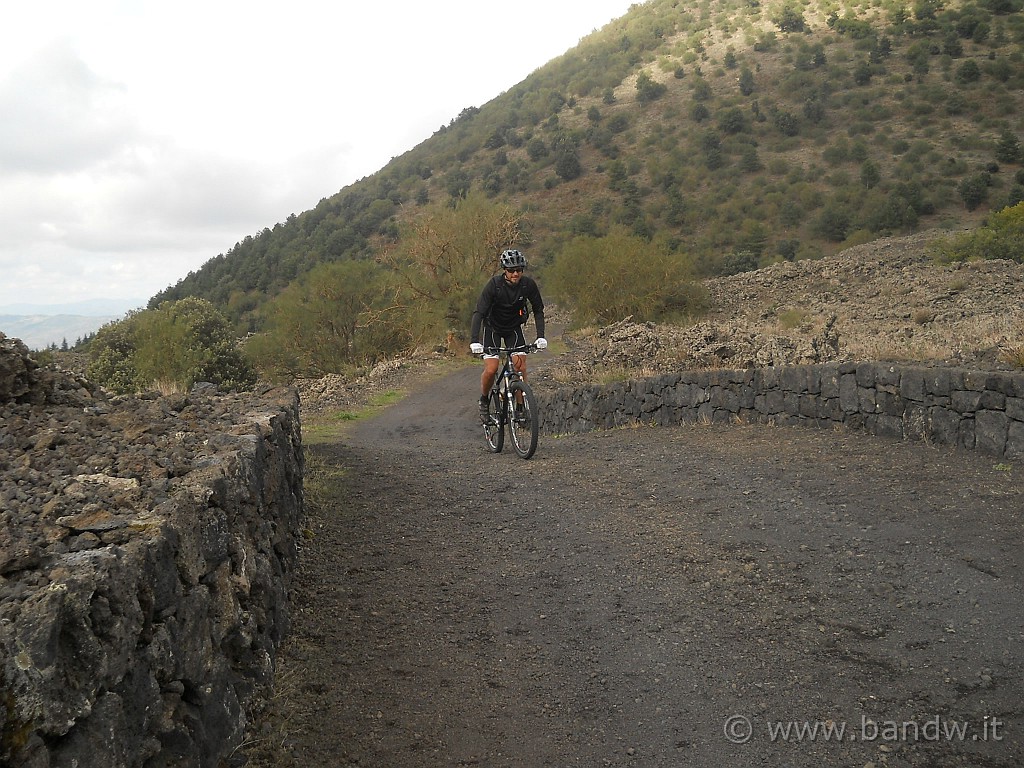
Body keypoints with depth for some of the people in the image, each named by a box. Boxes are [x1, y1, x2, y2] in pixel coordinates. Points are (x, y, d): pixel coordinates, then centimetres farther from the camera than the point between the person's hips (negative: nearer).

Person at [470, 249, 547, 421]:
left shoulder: (529, 284, -19)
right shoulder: (494, 284, -27)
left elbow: (538, 310, -10)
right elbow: (479, 313, -30)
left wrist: (541, 336, -23)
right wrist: (474, 341, -41)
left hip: (514, 328, 2)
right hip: (493, 327, -2)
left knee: (520, 367, -14)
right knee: (491, 369, -14)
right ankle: (484, 400, 13)